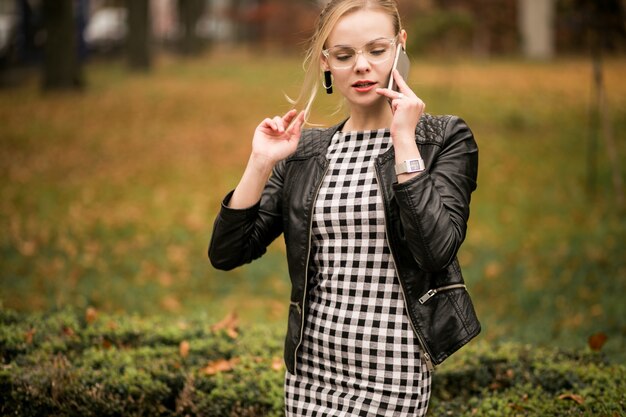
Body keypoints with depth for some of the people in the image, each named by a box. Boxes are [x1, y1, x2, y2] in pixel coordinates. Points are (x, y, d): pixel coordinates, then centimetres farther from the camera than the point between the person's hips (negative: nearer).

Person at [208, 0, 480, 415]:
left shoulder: (444, 139, -3)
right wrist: (261, 163, -8)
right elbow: (226, 253, 2)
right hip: (309, 368, 4)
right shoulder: (304, 150, 6)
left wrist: (404, 141, -16)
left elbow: (436, 250, -19)